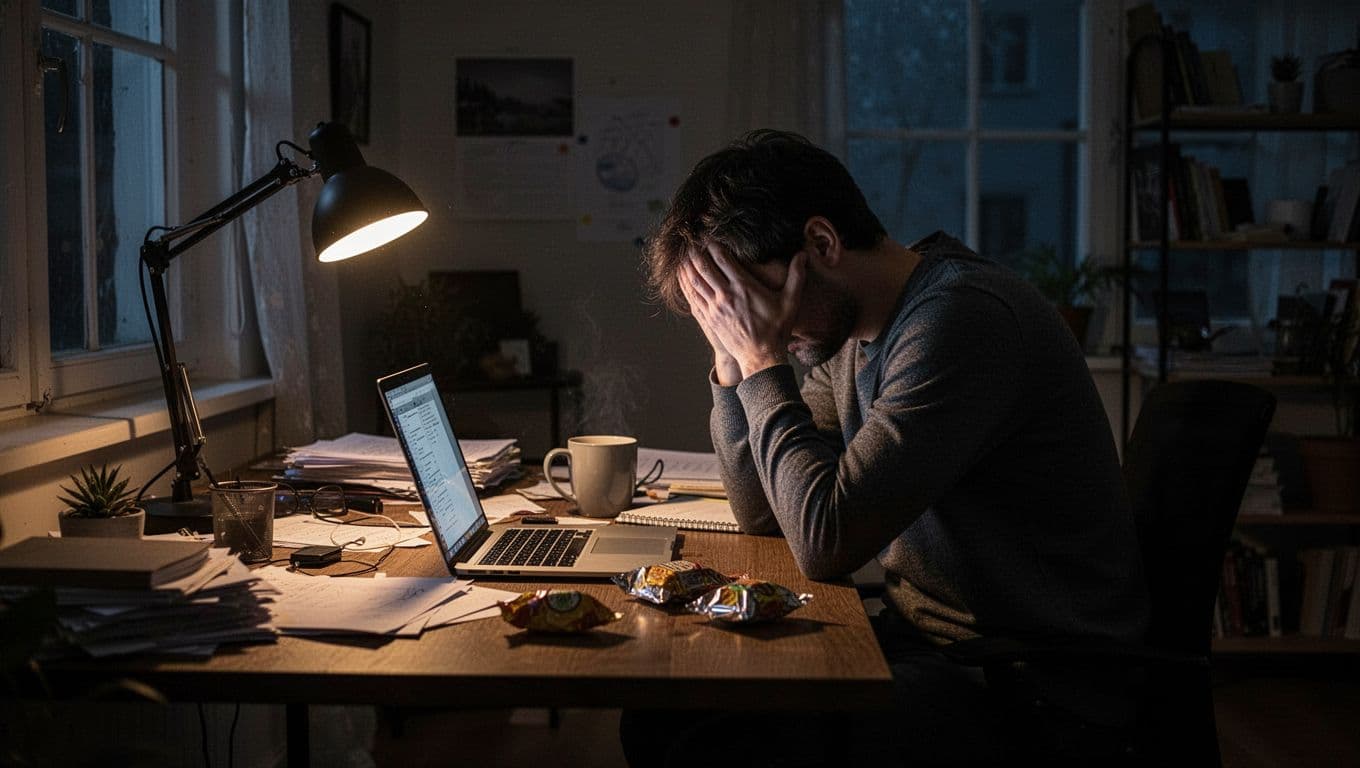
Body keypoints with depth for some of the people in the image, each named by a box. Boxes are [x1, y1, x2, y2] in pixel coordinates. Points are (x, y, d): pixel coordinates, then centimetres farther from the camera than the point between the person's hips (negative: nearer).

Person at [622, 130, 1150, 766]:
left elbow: (824, 542, -26)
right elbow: (761, 513, 12)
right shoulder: (850, 331, 6)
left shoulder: (962, 317, -22)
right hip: (920, 637, 9)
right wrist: (733, 357, -1)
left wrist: (763, 359, -17)